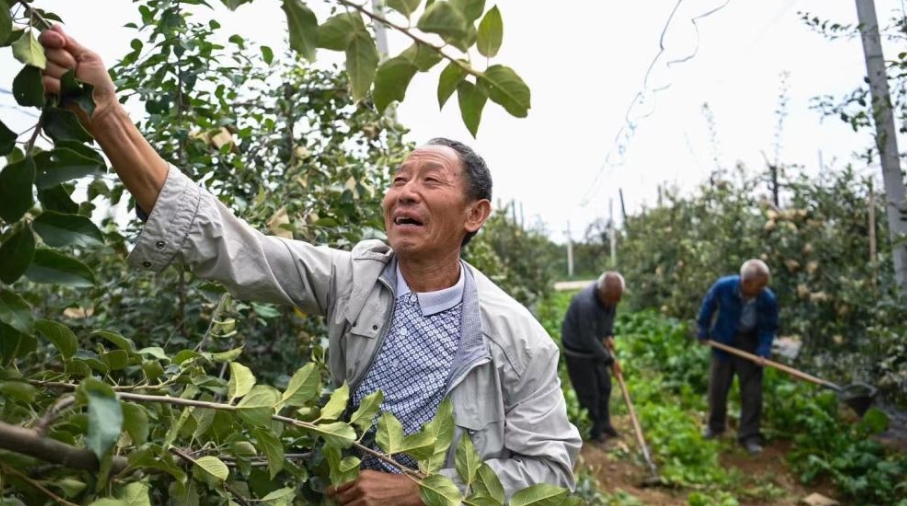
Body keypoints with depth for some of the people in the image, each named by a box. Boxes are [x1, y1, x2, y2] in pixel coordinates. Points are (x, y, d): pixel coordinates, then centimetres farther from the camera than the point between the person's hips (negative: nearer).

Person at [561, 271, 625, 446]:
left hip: (595, 345, 8)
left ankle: (604, 424, 32)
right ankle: (595, 431, 18)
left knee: (604, 386, 15)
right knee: (588, 393, 1)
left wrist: (609, 334, -4)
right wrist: (609, 360, -22)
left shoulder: (609, 296, -14)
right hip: (577, 350, -8)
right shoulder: (586, 303, -38)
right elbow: (588, 340, -31)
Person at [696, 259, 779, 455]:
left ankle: (749, 435, 10)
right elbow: (708, 305, -6)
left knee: (752, 391, -1)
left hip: (750, 344, 0)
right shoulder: (723, 286, -26)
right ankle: (715, 425, 30)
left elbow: (770, 328, -9)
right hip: (724, 340, 0)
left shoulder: (768, 299, -23)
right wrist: (703, 332, 1)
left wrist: (763, 352, -23)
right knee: (717, 386, 10)